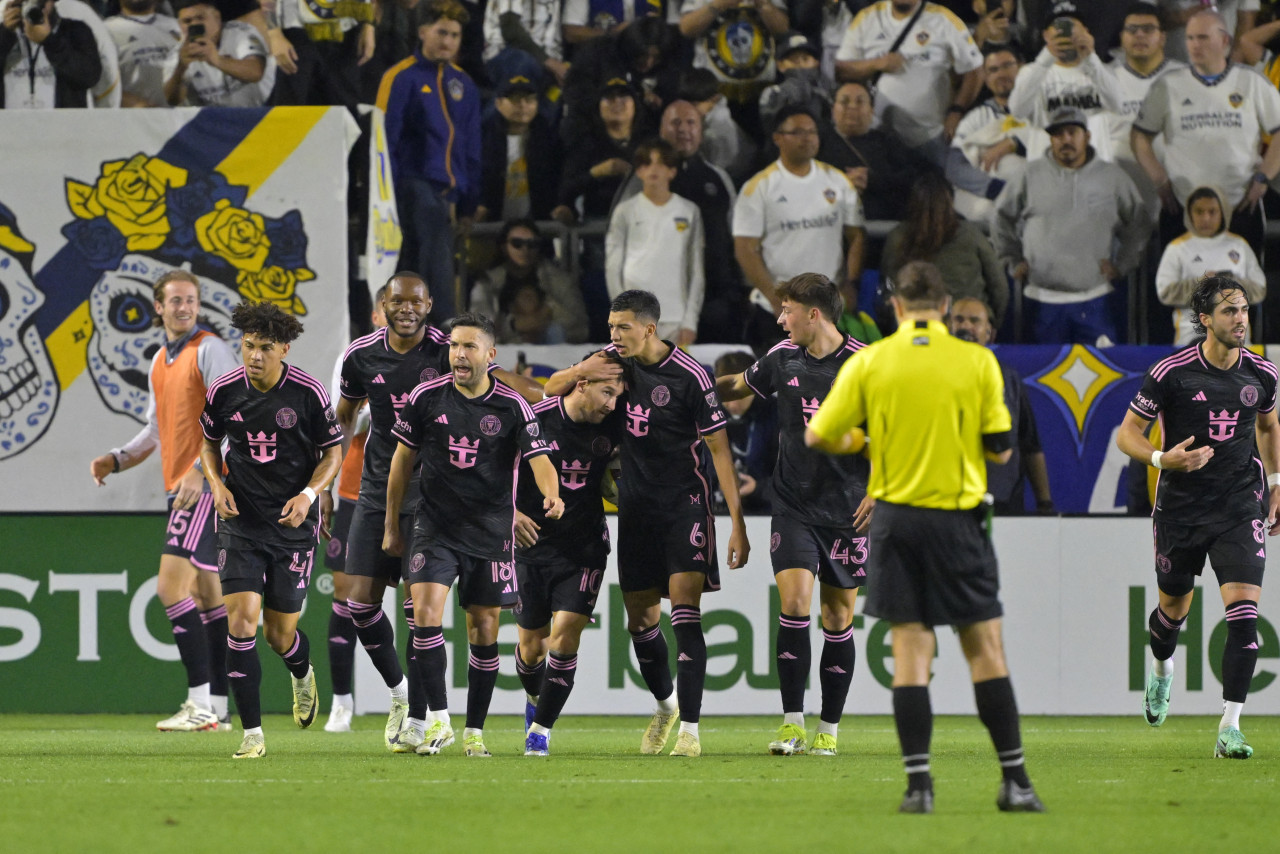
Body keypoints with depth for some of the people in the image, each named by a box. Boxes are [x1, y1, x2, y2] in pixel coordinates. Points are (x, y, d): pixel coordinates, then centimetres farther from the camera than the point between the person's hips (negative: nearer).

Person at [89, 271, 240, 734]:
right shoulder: (160, 361, 18)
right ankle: (217, 708, 11)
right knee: (208, 594, 9)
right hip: (180, 488, 9)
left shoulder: (210, 350, -8)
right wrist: (117, 460, 13)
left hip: (207, 487, -9)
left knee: (171, 587, -15)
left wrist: (200, 469, -27)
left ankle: (200, 704, -16)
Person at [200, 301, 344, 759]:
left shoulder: (309, 393, -10)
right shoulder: (223, 391, -4)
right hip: (241, 522, 1)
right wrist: (217, 484, -4)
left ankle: (303, 674, 44)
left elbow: (333, 452, 1)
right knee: (240, 620, -15)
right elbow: (209, 441, 15)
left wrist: (308, 494, -16)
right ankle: (252, 734, -9)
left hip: (292, 523, -1)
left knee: (280, 635, 5)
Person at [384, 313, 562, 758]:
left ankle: (474, 732, 14)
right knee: (425, 611, -18)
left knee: (484, 630, 3)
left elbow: (538, 458, -13)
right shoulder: (425, 397, -2)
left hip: (490, 532, 0)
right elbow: (402, 458, 8)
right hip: (436, 527, 0)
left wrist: (552, 495, -36)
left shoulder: (512, 407, -6)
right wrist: (391, 525, 11)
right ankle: (438, 721, -15)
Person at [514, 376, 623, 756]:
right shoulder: (535, 418, -13)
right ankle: (535, 699, 39)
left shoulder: (611, 426, -5)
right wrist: (510, 511, -14)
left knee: (564, 635, -13)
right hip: (533, 541, -1)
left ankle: (541, 727, -1)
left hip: (584, 548, 1)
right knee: (532, 644, 6)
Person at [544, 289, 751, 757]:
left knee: (685, 610, -16)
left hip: (685, 505, -6)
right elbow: (551, 388, 15)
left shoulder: (689, 376, -15)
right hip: (636, 507, 6)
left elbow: (719, 449, -12)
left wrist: (737, 524, -15)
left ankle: (690, 729, -19)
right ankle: (665, 705, 35)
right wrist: (580, 372, -10)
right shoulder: (615, 360, 2)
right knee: (640, 619, 10)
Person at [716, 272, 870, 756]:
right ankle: (792, 725, -8)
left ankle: (829, 729, 12)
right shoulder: (784, 358, 3)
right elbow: (738, 387, 23)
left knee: (838, 616, 3)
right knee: (794, 602, -12)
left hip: (846, 511, -2)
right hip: (793, 506, 2)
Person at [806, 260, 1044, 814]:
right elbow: (1000, 449, -1)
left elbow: (818, 437, 3)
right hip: (958, 518, -1)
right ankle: (1014, 782, 2)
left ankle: (918, 783, -2)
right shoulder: (977, 362, -3)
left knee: (911, 651, 4)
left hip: (896, 515, 1)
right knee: (985, 649, 4)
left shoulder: (868, 363, -1)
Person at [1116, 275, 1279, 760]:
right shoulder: (1172, 373, -11)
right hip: (1181, 507, -1)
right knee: (1174, 607, 15)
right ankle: (1161, 669, 52)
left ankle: (1230, 728, -13)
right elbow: (1127, 433, -4)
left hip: (1240, 507, 1)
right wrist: (1162, 459, -23)